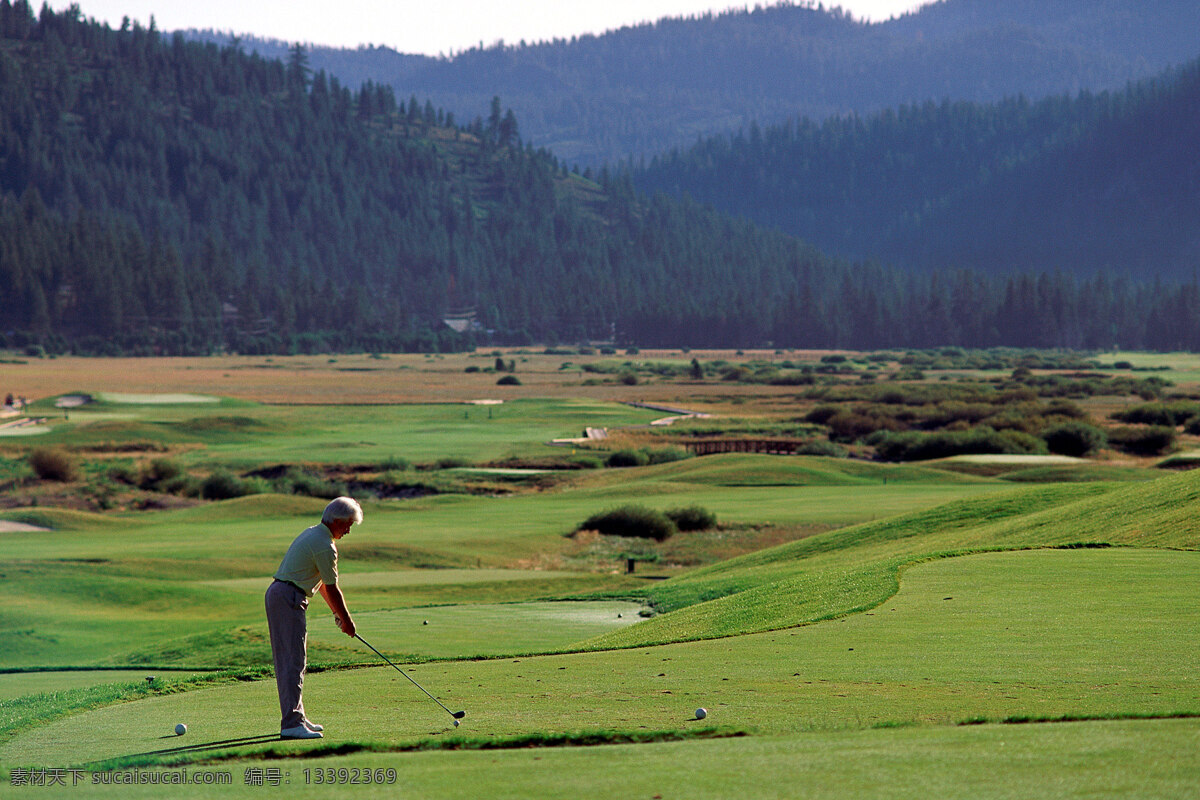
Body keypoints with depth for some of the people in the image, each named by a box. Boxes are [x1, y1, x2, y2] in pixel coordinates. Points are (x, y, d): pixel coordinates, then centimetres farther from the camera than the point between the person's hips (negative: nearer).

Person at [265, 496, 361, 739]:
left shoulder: (312, 534, 18)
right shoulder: (324, 546, -14)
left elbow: (322, 583, 24)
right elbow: (332, 589, -7)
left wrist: (336, 612, 25)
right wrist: (346, 620, 5)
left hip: (276, 593, 11)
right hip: (289, 599, -11)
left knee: (287, 661, 13)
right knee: (294, 662, -12)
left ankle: (295, 717, 19)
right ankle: (291, 724, -17)